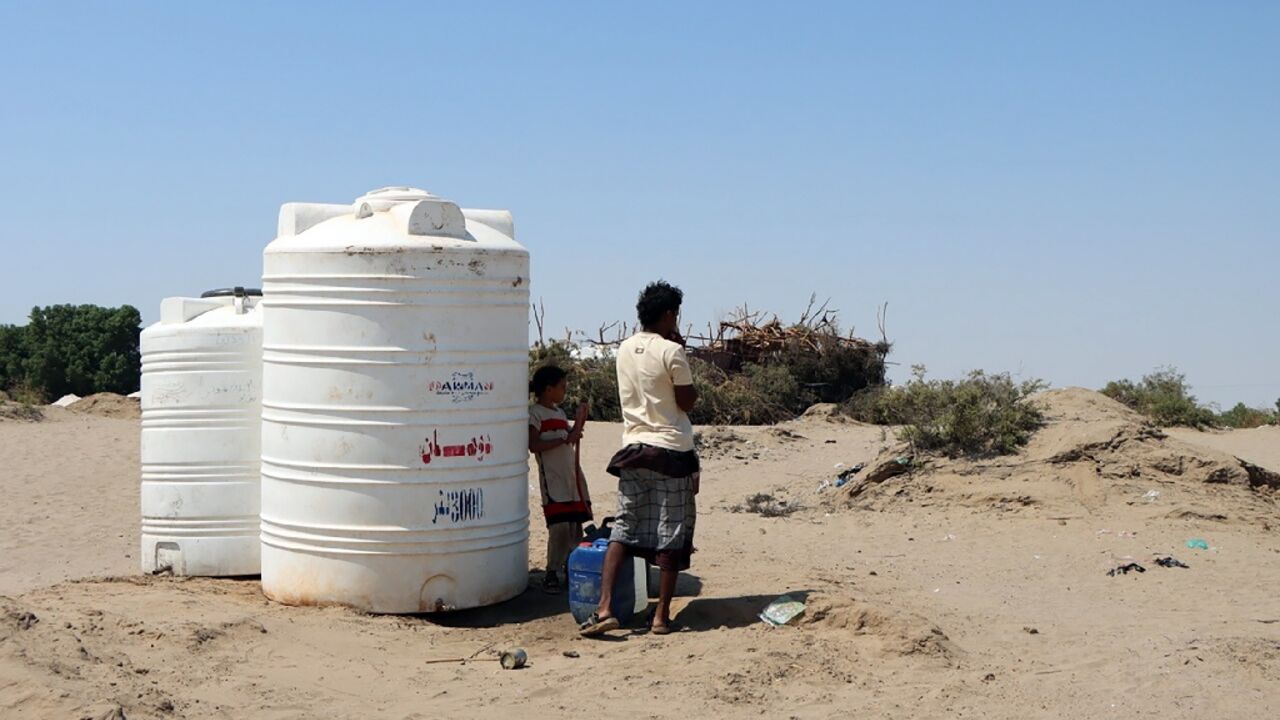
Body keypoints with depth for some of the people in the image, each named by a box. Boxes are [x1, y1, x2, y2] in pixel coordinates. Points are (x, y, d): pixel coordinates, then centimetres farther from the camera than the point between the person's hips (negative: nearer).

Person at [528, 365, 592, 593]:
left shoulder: (559, 412, 18)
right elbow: (534, 445, -18)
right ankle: (552, 573, -5)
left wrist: (578, 425, 10)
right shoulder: (535, 412, -7)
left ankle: (570, 568, 17)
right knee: (560, 527, -13)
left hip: (573, 477, 8)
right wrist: (565, 439, -19)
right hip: (553, 480, -8)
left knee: (576, 525, 7)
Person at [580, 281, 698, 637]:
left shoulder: (625, 349, 8)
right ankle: (661, 616, 6)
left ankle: (604, 608, -5)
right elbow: (687, 401, -5)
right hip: (671, 450, -5)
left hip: (633, 448, 5)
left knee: (623, 527, 7)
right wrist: (680, 351, 1)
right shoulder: (671, 352, -12)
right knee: (671, 533, 3)